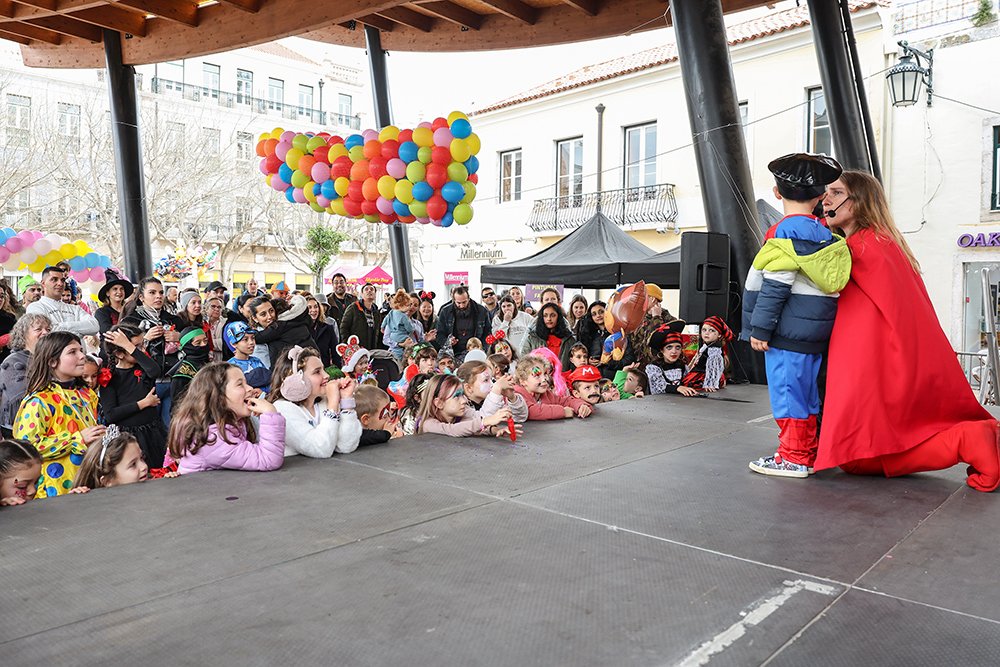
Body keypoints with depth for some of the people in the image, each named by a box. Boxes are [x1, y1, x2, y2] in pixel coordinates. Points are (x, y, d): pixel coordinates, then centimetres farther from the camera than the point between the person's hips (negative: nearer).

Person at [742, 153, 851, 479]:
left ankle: (793, 457, 3)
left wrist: (759, 328, -15)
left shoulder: (787, 230, -13)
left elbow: (776, 283, -18)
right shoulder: (824, 232, 13)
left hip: (788, 330, -9)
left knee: (787, 390, -3)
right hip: (815, 330, 9)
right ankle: (808, 452, 25)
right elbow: (819, 281, 17)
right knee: (805, 390, 15)